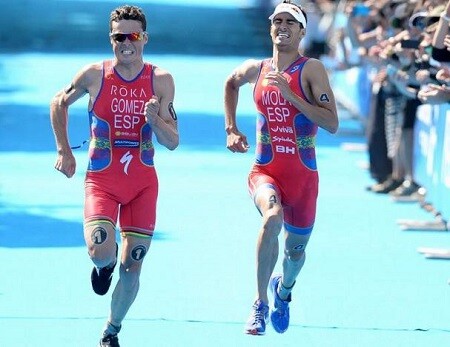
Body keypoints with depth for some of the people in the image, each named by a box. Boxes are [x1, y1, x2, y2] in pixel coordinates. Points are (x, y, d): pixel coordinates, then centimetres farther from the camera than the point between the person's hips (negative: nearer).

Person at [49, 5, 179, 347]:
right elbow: (59, 103, 13)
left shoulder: (161, 80, -4)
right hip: (101, 179, -2)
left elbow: (172, 142, -2)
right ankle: (104, 263, 14)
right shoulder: (94, 75, -6)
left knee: (131, 267, 4)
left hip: (143, 182, 2)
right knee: (100, 252, -25)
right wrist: (64, 150, 8)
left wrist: (155, 120, -22)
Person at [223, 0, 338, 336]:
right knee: (272, 217, -32)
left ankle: (284, 289, 52)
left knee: (296, 250, 14)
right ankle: (260, 303, -20)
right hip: (265, 171, 0)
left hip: (303, 176, 0)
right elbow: (231, 83, 27)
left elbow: (332, 123, -18)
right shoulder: (255, 70, 2)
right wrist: (232, 129, 19)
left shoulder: (311, 69, -9)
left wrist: (290, 94, -24)